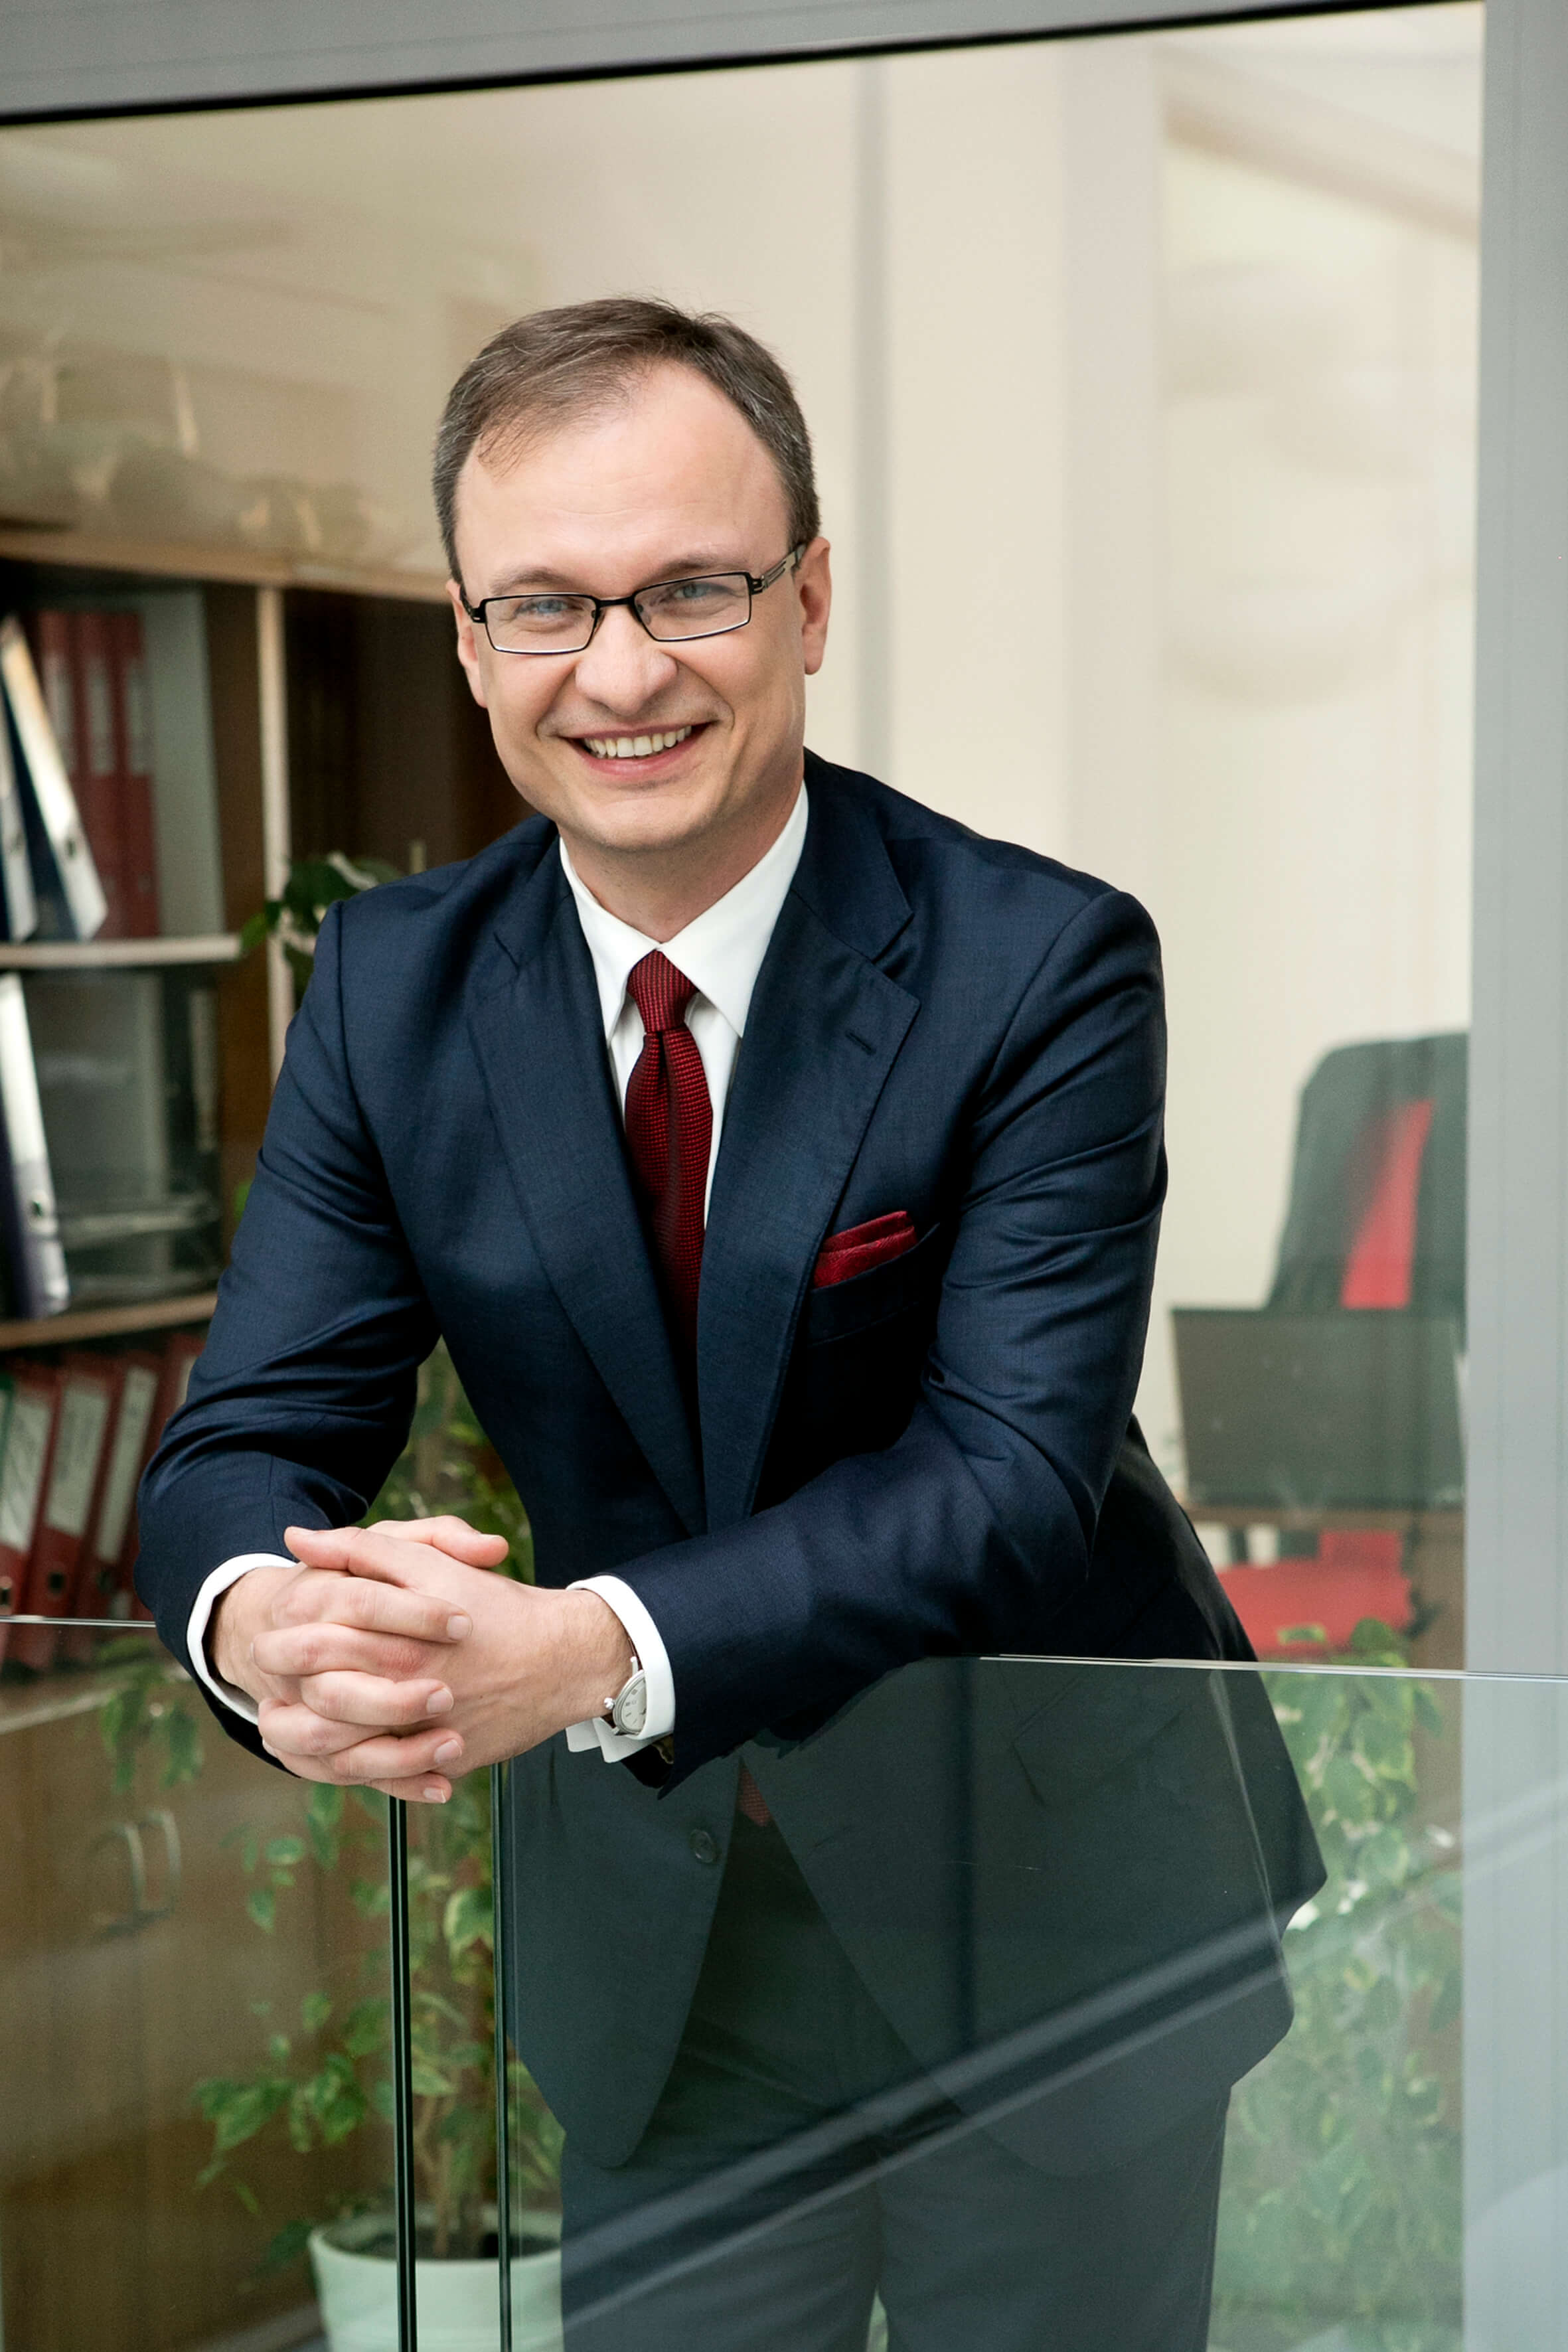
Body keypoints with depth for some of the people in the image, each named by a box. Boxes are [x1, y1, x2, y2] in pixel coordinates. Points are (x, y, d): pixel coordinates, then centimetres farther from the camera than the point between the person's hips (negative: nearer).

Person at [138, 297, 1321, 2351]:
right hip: (649, 1932, 3)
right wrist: (265, 1618, -34)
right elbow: (251, 1433, -8)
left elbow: (1013, 1471, -25)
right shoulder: (392, 987, -5)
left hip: (1043, 1910, -3)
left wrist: (592, 1650, -40)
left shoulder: (1043, 966, -18)